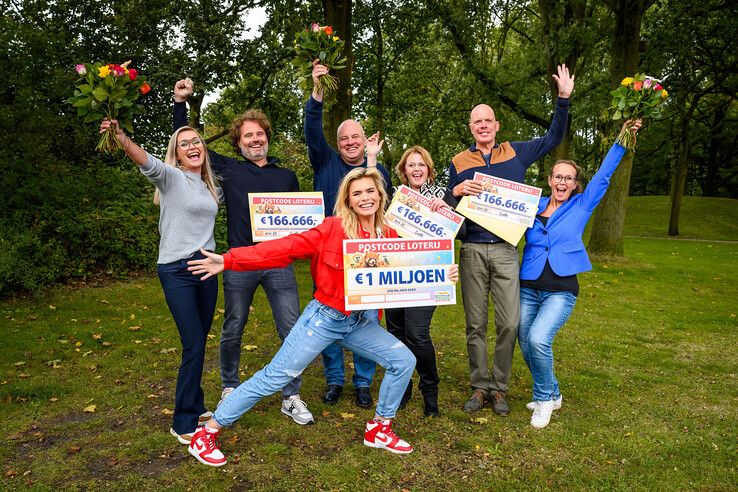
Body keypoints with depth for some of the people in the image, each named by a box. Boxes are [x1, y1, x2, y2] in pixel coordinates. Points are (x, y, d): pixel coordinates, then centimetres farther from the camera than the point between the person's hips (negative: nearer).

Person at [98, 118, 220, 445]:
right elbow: (147, 162, -28)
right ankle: (183, 423, 5)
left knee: (200, 344, 12)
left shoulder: (210, 187, 14)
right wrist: (121, 137, -45)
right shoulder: (171, 177, -6)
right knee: (193, 346, -8)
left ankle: (195, 407, 28)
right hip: (177, 271, -6)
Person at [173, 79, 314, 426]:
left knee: (292, 330, -1)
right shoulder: (228, 169, 7)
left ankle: (291, 397, 14)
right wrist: (180, 102, 5)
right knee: (232, 331, 11)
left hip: (279, 263, 1)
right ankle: (229, 389, 34)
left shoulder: (286, 176, 13)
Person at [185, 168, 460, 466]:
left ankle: (379, 430, 21)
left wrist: (441, 276, -13)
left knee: (404, 361, 1)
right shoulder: (334, 228, -14)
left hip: (362, 323, 6)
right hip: (325, 318, -5)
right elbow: (288, 248, -18)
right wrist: (229, 260, -23)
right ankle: (206, 434, 13)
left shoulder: (390, 236, 1)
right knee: (275, 376, -2)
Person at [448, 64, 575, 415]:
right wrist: (458, 191, -11)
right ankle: (479, 387, 17)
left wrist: (564, 98, 9)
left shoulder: (516, 153, 11)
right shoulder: (459, 162, 9)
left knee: (509, 323, -5)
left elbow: (553, 138, 18)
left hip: (505, 250, 0)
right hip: (472, 250, 0)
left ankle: (499, 387, 12)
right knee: (475, 324, 4)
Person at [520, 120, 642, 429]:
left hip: (561, 290, -3)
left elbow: (603, 176, 0)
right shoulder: (534, 206, 8)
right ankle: (551, 394, 33)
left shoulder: (581, 206, 4)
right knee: (527, 346, 7)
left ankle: (544, 398, 2)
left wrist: (621, 141, -4)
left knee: (539, 339, -23)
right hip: (528, 288, 3)